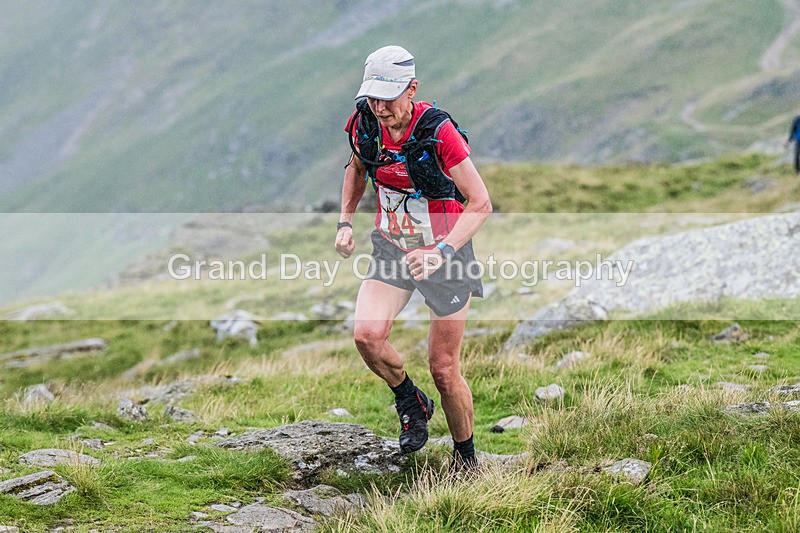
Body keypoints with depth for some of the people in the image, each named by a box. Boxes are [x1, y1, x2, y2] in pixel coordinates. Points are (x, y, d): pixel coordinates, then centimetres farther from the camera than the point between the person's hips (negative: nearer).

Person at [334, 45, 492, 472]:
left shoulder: (437, 131, -25)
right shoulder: (365, 122, -9)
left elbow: (481, 203, -23)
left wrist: (443, 252, -35)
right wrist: (345, 222, 5)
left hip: (445, 253, -4)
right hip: (391, 249, 4)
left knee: (444, 370, 1)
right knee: (367, 335, -21)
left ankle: (466, 458, 26)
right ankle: (411, 402, 9)